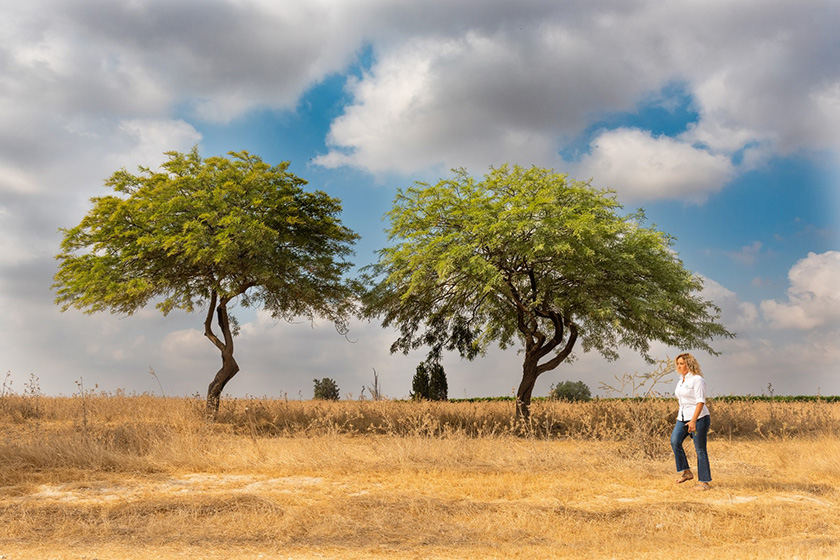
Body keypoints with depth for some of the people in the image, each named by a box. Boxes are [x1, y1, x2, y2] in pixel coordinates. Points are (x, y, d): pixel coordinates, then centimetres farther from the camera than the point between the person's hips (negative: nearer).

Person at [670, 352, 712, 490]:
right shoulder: (681, 381, 15)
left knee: (700, 450, -3)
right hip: (683, 418, 7)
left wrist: (693, 420, -26)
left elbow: (700, 402, -18)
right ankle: (686, 472, -4)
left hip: (698, 418, -7)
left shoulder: (697, 379, -11)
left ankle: (704, 482, 6)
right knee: (675, 441, -13)